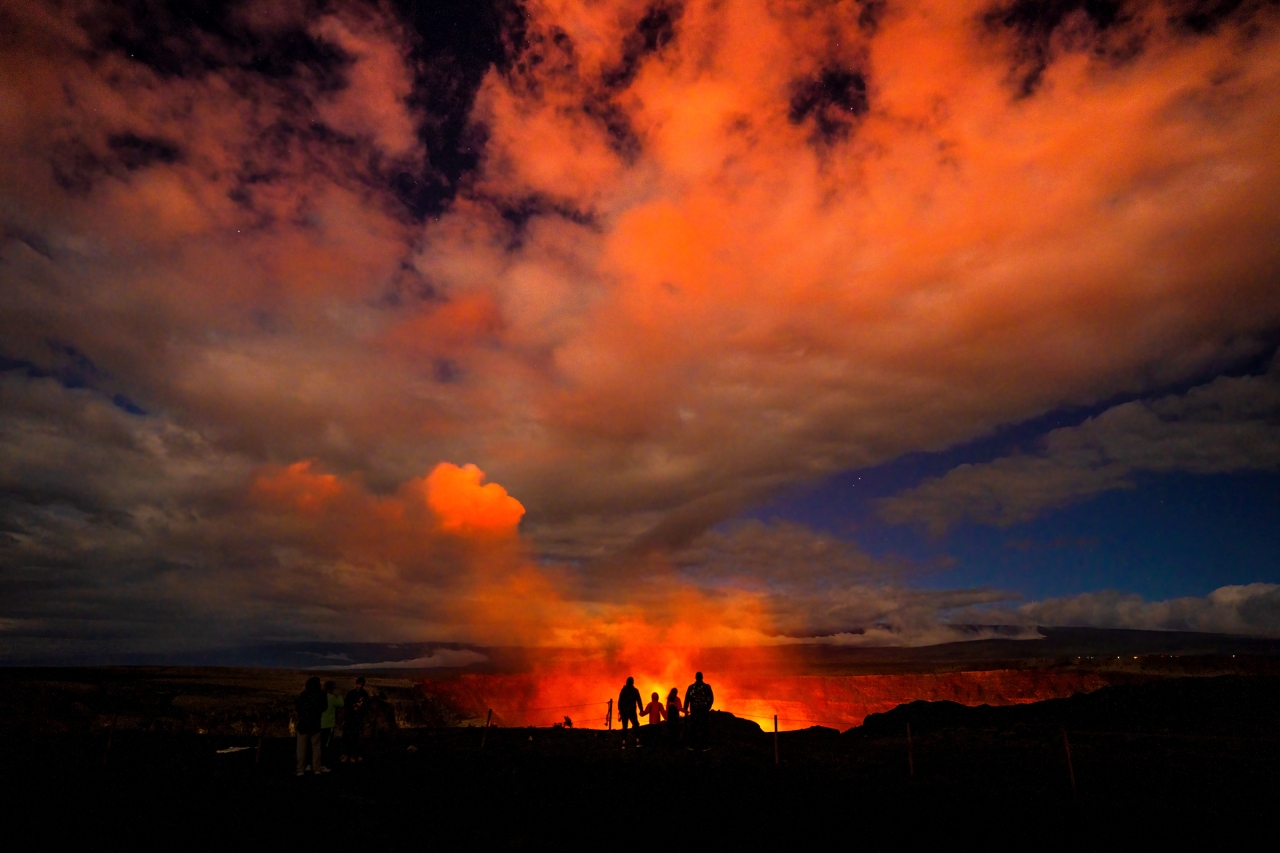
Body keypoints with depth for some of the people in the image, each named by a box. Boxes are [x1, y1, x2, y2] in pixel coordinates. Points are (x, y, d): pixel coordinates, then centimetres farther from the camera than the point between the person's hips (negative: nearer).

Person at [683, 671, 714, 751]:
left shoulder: (691, 687, 0)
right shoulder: (707, 687, -4)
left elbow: (687, 698, 0)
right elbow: (711, 698, -3)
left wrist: (685, 708, 11)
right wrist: (708, 707, 11)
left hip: (694, 710, 2)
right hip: (704, 710, -2)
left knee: (693, 727, 10)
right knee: (704, 727, 5)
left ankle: (692, 745, 11)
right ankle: (704, 745, 4)